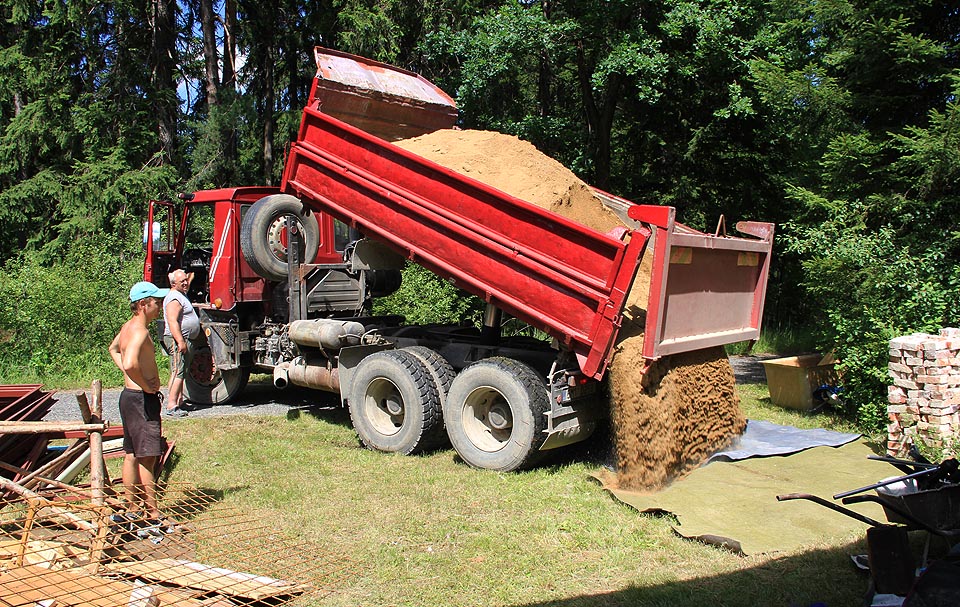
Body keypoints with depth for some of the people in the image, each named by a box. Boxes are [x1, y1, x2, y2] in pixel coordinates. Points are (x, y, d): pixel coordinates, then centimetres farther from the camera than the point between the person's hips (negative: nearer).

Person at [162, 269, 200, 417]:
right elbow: (172, 322, -25)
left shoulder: (182, 294, 16)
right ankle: (171, 406, -17)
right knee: (178, 373, -14)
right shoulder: (174, 299, -16)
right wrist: (180, 341, -29)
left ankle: (179, 402, 21)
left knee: (181, 374, 14)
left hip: (186, 341, 11)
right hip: (177, 340, -11)